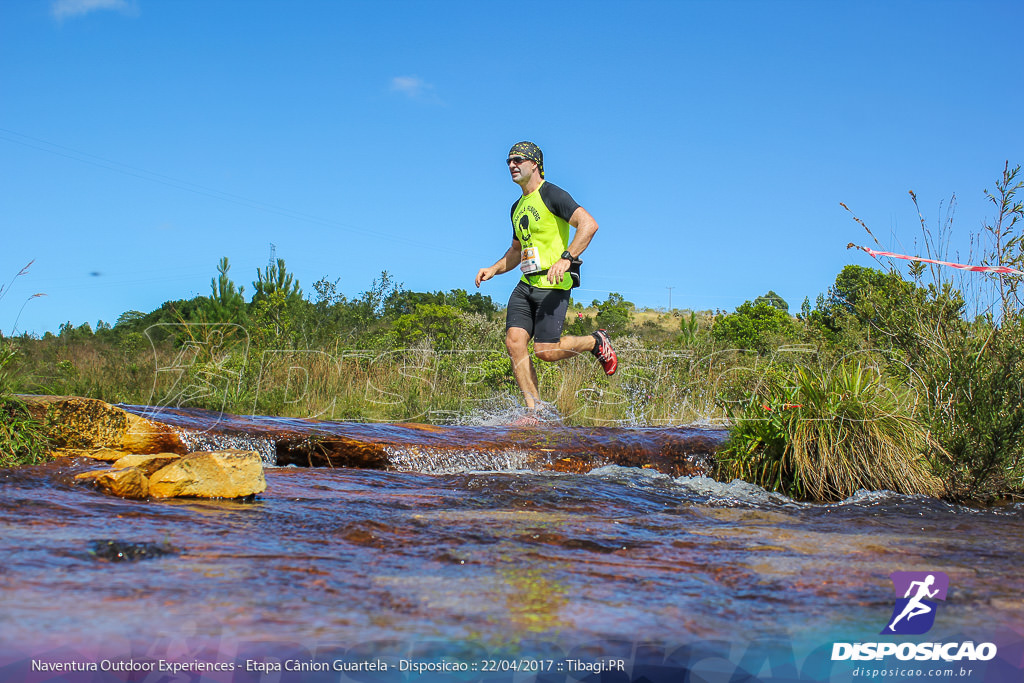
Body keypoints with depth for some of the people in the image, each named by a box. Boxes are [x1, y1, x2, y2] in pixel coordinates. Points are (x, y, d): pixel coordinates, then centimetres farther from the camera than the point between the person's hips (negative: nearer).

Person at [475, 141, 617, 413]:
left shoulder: (551, 194, -6)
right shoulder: (517, 207, 21)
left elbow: (589, 224, -18)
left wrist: (566, 258, -27)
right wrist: (493, 269, 16)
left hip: (553, 285, -8)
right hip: (526, 285, 8)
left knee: (546, 350, -13)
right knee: (514, 341, -8)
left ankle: (596, 342, 16)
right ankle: (535, 411, -4)